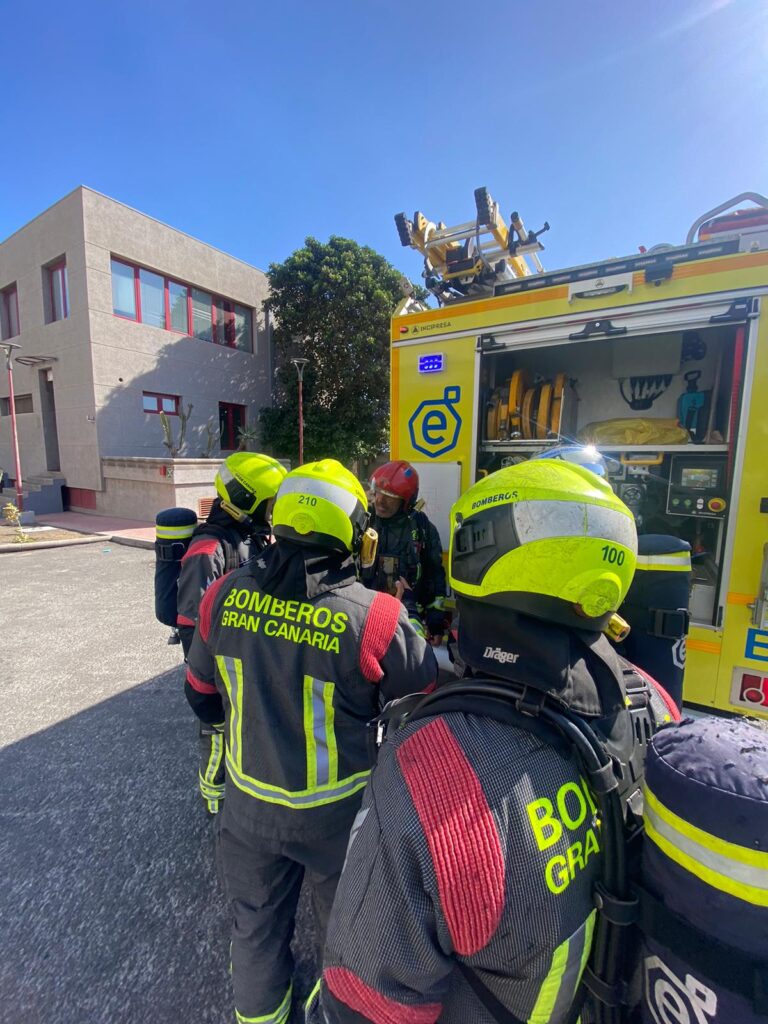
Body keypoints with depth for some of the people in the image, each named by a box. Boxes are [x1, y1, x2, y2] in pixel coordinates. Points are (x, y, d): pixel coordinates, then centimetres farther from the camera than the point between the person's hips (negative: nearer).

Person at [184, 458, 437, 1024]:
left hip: (249, 806, 3)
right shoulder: (374, 617, -30)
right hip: (336, 814, -2)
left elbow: (202, 697, -1)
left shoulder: (225, 596, -17)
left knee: (256, 924, 32)